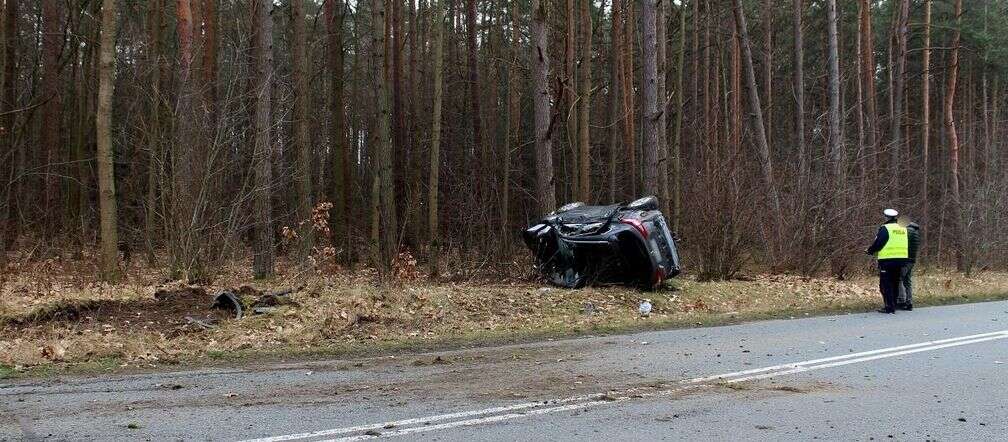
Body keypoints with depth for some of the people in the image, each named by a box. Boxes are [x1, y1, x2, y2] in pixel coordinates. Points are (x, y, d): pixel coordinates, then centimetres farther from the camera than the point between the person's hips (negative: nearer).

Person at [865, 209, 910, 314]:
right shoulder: (903, 229, 11)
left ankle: (889, 307, -6)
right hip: (901, 260, 7)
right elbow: (907, 246, 17)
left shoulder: (885, 229, -10)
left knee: (886, 284, -1)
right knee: (895, 283, 16)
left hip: (887, 260, -7)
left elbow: (878, 243, -12)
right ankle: (893, 305, 21)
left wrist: (870, 251, 5)